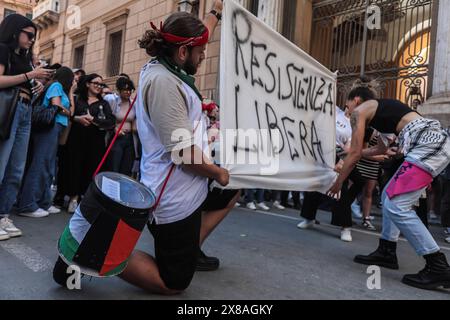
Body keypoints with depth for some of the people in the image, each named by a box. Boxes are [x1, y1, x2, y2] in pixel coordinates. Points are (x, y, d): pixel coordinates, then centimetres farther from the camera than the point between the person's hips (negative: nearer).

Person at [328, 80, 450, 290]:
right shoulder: (381, 108, 29)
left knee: (396, 206, -10)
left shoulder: (359, 111, 5)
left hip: (428, 144, -10)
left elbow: (355, 154, 3)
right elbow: (382, 149, 36)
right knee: (390, 196, 15)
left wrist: (338, 183, 13)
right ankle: (387, 252, 21)